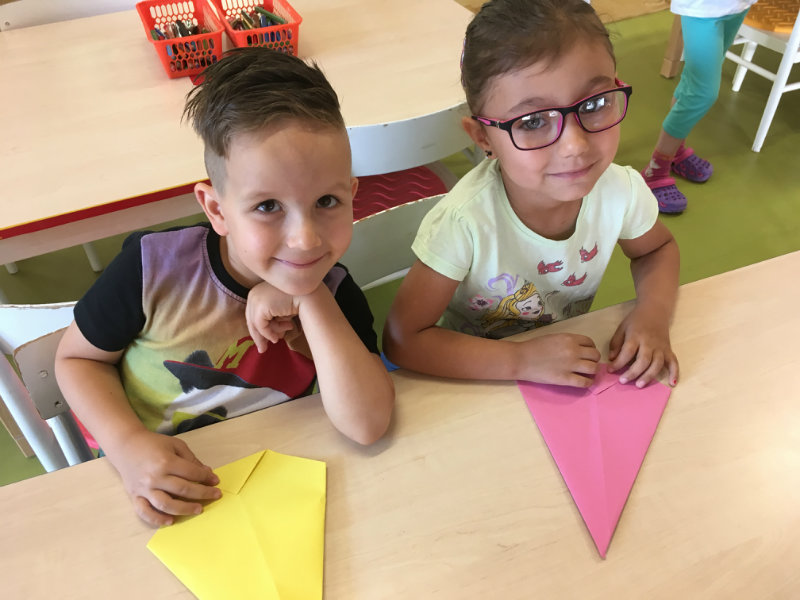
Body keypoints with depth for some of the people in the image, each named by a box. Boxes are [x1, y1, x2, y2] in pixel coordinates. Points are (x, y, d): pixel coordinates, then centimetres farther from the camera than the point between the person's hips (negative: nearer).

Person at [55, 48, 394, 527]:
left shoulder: (334, 294, -14)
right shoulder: (156, 267, -19)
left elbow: (368, 425, -24)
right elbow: (79, 357, -3)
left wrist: (310, 301, -28)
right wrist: (128, 443, -20)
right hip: (151, 492, 0)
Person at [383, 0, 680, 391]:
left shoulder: (622, 191, -17)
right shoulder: (464, 222, -30)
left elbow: (658, 249, 6)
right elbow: (402, 340, -24)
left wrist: (653, 311, -14)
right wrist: (521, 359, -30)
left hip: (572, 364, 4)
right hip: (479, 376, -3)